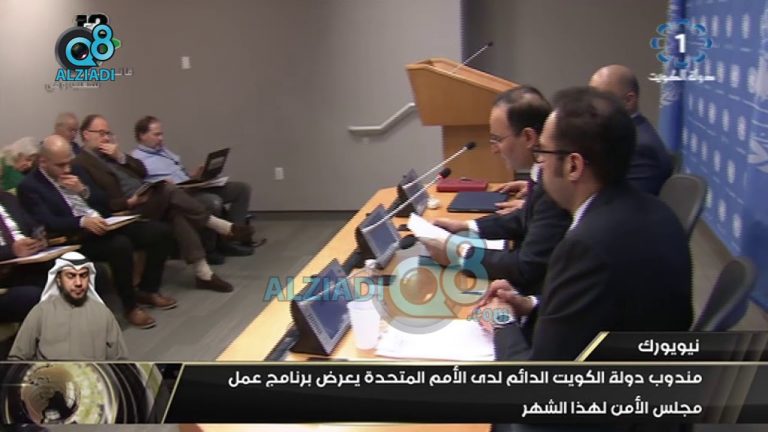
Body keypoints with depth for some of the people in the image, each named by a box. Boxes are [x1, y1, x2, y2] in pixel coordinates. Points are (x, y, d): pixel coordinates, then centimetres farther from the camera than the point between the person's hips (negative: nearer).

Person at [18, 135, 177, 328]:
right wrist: (82, 221, -33)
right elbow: (48, 224, -18)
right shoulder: (30, 186, -5)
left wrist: (84, 190, -4)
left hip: (104, 226, 8)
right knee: (121, 245, -36)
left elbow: (104, 202, 15)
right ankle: (130, 306, -17)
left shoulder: (75, 170, 15)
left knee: (160, 231, -8)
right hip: (76, 237, -7)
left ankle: (147, 290, 7)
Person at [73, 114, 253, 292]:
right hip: (128, 210, -8)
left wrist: (121, 156, -1)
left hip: (147, 199, 8)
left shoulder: (110, 153, 22)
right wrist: (130, 202, -25)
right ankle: (221, 227, -20)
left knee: (177, 214, -20)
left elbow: (143, 171, 14)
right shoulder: (81, 164, -4)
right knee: (168, 189, -27)